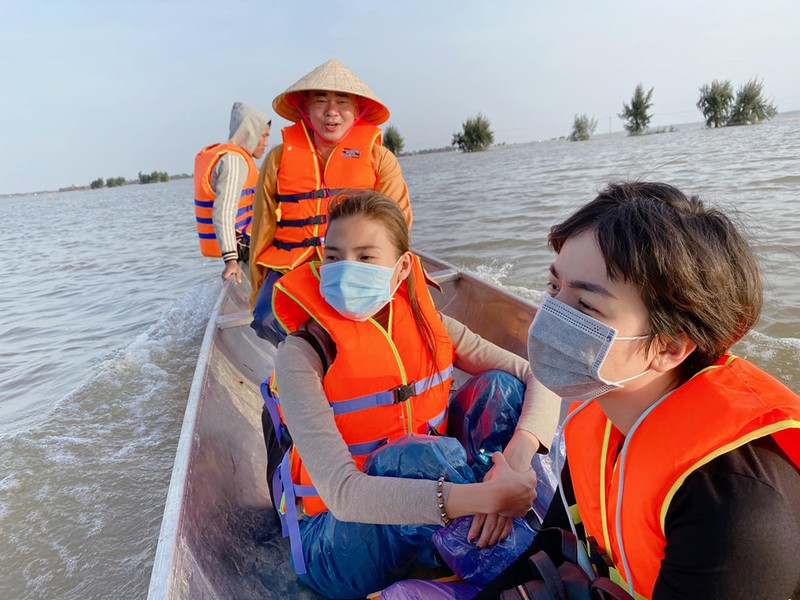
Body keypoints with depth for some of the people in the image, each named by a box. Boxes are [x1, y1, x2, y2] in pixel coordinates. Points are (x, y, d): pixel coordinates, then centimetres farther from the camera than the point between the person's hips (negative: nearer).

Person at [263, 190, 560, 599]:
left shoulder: (428, 325, -7)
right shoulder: (303, 354, -21)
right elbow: (340, 492, -33)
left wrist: (514, 463, -33)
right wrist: (487, 497, -42)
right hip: (335, 542, -4)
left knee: (501, 387, -13)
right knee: (424, 452, -35)